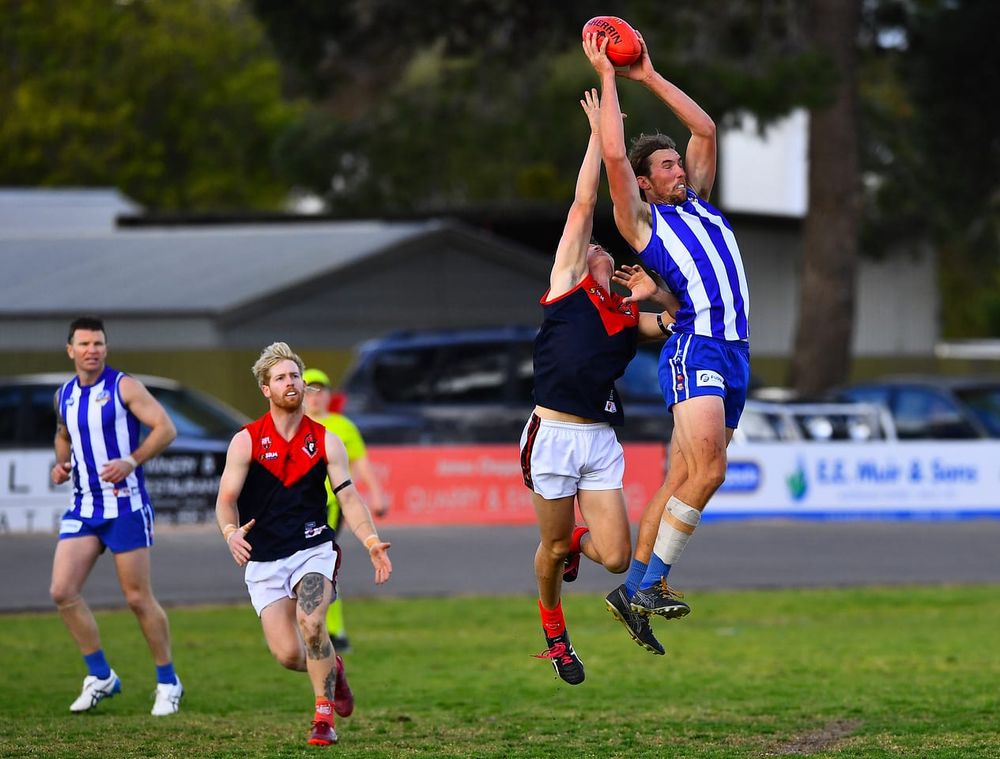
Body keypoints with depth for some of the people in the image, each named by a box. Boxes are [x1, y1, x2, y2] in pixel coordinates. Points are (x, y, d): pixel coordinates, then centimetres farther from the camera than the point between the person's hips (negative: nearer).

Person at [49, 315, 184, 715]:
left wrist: (132, 461, -23)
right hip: (83, 507, 5)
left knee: (138, 598, -2)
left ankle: (168, 682, 14)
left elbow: (166, 428, -12)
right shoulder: (64, 396, 10)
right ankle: (101, 676, 6)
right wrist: (60, 464, 8)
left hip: (126, 506, -5)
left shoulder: (124, 387, -7)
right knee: (62, 591, -7)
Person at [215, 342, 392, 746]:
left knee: (311, 623, -28)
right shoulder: (246, 441, -1)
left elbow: (348, 497, 3)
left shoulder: (326, 441, 3)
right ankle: (333, 669, 29)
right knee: (289, 655, -7)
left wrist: (371, 542, -12)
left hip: (313, 549, -1)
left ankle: (324, 715, -16)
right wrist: (231, 532, -25)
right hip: (263, 560, 1)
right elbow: (226, 499, -3)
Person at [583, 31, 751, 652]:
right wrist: (608, 76, -1)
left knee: (682, 481, 5)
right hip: (694, 349, -7)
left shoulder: (699, 203, 22)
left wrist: (649, 76, 21)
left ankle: (636, 585, 8)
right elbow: (615, 156, -8)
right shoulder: (642, 220, 4)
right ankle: (647, 586, -17)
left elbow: (705, 129, 24)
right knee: (708, 470, -21)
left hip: (735, 352, 7)